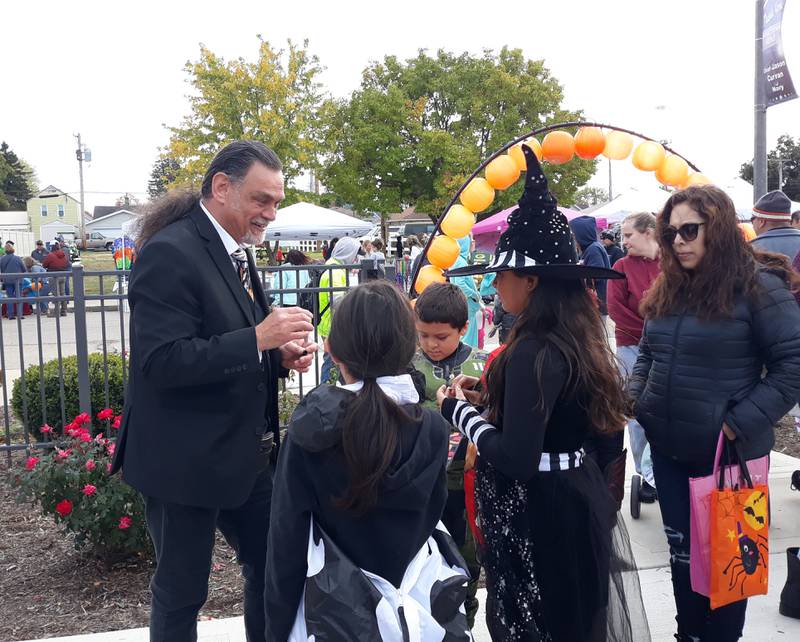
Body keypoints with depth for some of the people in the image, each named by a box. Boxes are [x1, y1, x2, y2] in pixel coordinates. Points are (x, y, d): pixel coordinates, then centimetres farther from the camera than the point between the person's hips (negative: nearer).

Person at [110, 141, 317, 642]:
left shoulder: (237, 252, 10)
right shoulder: (169, 252, -18)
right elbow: (161, 361, -25)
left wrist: (281, 355, -1)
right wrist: (257, 338, -28)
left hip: (245, 454, 8)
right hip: (185, 460, -8)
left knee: (272, 570, 16)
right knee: (181, 593, 9)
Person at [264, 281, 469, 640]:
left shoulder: (311, 429, -17)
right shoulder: (432, 429, -11)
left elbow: (287, 535, -12)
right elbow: (431, 516, 0)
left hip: (338, 612, -2)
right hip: (421, 603, 2)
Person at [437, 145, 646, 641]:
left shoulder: (533, 352, -24)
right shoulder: (575, 339, 3)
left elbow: (516, 459, -27)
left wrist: (458, 409, -13)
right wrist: (489, 402, 8)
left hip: (537, 517, -9)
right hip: (576, 500, 9)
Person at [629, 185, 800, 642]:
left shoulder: (757, 284, -13)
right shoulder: (668, 288, 6)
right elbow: (647, 354, 17)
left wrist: (741, 424, -20)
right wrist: (634, 399, 1)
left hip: (728, 454, -5)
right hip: (668, 448, 6)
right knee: (682, 551, 17)